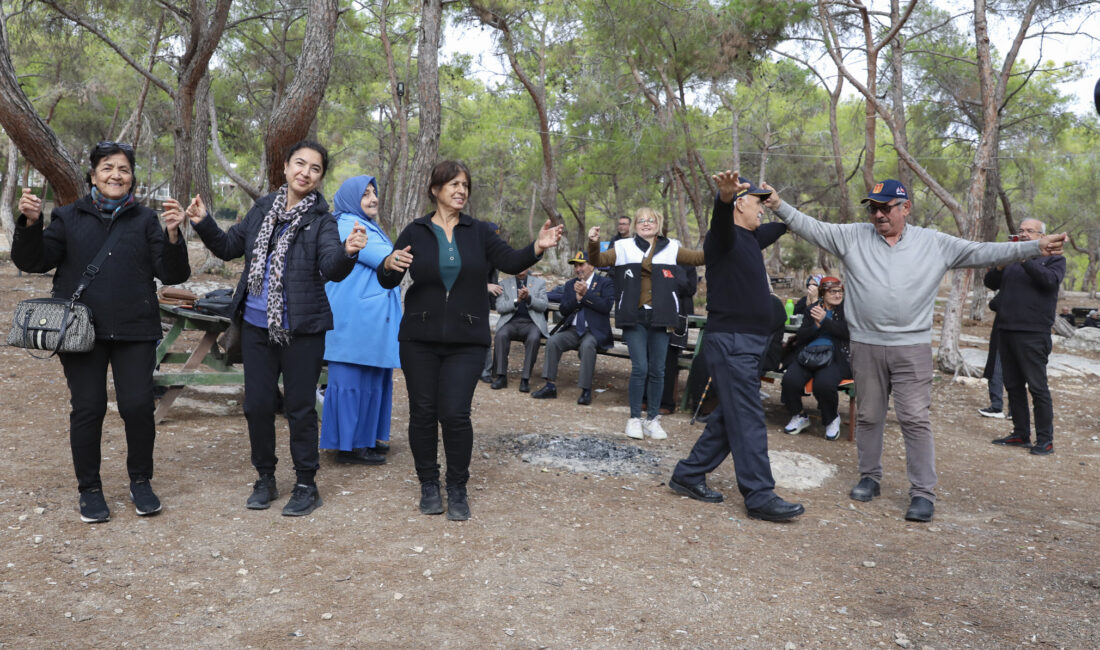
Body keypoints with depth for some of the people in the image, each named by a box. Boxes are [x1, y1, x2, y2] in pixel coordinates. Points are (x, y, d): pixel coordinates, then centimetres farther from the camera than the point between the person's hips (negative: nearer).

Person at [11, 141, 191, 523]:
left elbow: (173, 275, 0)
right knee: (87, 409, 4)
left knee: (138, 406, -4)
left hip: (135, 332, 0)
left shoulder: (145, 220, 7)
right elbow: (33, 262, 2)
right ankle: (89, 489, 19)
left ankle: (140, 481, 16)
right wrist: (30, 224, -14)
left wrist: (172, 236, -16)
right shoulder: (69, 218, 9)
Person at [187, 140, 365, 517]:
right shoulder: (262, 209, 7)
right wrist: (204, 224, 1)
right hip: (256, 326, 5)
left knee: (300, 409, 4)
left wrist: (348, 252, -42)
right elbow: (229, 247, 16)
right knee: (257, 405, 13)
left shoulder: (321, 220, -7)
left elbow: (332, 269, -22)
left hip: (302, 329, -5)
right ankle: (265, 478, 31)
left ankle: (306, 485, 20)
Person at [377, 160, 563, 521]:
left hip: (466, 340, 0)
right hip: (420, 338, 1)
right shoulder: (415, 232, 3)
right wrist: (389, 265, -23)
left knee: (455, 413, -7)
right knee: (423, 411, 5)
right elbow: (387, 282, 0)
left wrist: (537, 247, -26)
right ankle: (428, 484, 23)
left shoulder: (479, 232, 5)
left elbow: (511, 262, -7)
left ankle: (457, 489, 11)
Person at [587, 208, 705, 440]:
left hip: (659, 317, 2)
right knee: (640, 368, -8)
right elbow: (599, 260, 5)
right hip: (634, 317, -2)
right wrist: (593, 243, -14)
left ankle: (653, 419, 17)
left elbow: (697, 258, 12)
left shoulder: (671, 248, 10)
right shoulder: (624, 248, 8)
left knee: (657, 370, 5)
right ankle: (635, 418, 6)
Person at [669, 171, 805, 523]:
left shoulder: (751, 237, 17)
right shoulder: (724, 236, -10)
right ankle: (760, 496, -3)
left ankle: (688, 475, 22)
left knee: (729, 416, 13)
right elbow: (722, 218, -36)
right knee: (748, 419, -8)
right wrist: (724, 197, -54)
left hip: (750, 342, 10)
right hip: (730, 341, -10)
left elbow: (781, 225, 38)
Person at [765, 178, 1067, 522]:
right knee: (868, 416, 12)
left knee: (915, 419, -2)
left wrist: (1035, 247, -6)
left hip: (912, 346, -1)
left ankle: (923, 492, 6)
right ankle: (870, 478, 28)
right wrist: (779, 206, -14)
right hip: (866, 345, 1)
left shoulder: (934, 243, 2)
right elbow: (812, 227, -2)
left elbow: (981, 252, 1)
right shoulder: (853, 236, 2)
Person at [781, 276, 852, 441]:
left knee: (824, 384, -33)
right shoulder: (813, 308, 18)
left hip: (834, 357, -3)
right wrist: (816, 325, -9)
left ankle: (832, 419, 0)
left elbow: (847, 332, -8)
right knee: (789, 380, -25)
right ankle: (798, 416, 4)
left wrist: (824, 320, -13)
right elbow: (800, 336, 9)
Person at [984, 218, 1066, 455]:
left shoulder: (1053, 259, 5)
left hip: (1032, 334, -6)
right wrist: (1000, 266, -8)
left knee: (1038, 387, -5)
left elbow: (1050, 279, -16)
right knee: (1013, 386, 10)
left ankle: (1045, 439, 1)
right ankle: (1021, 434, 19)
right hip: (1005, 331, 6)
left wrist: (1025, 260, -21)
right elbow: (990, 283, 10)